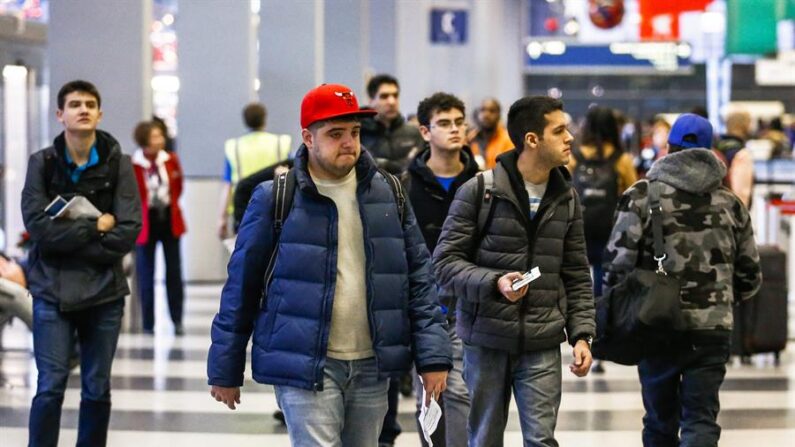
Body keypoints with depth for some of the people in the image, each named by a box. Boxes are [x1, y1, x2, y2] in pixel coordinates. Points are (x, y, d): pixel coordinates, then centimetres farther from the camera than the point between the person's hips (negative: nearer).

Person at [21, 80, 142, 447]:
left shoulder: (118, 164, 1)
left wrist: (69, 237, -12)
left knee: (97, 389, 8)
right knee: (51, 387, -6)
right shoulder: (42, 163, 1)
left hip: (104, 291, 1)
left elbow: (128, 232, -8)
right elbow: (38, 225, -11)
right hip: (53, 291, -1)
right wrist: (95, 227, -12)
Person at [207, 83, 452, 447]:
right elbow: (242, 287, 1)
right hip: (305, 367, -4)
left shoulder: (387, 194, 7)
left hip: (372, 366, 4)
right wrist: (226, 371, 2)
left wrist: (433, 356, 0)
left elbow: (418, 276, 8)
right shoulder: (275, 199, -4)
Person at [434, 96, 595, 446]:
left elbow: (577, 276, 12)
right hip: (486, 341, -2)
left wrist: (582, 335, 2)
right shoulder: (478, 192, -6)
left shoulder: (566, 200, 8)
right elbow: (445, 262, -7)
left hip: (542, 346, 2)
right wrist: (494, 283, -22)